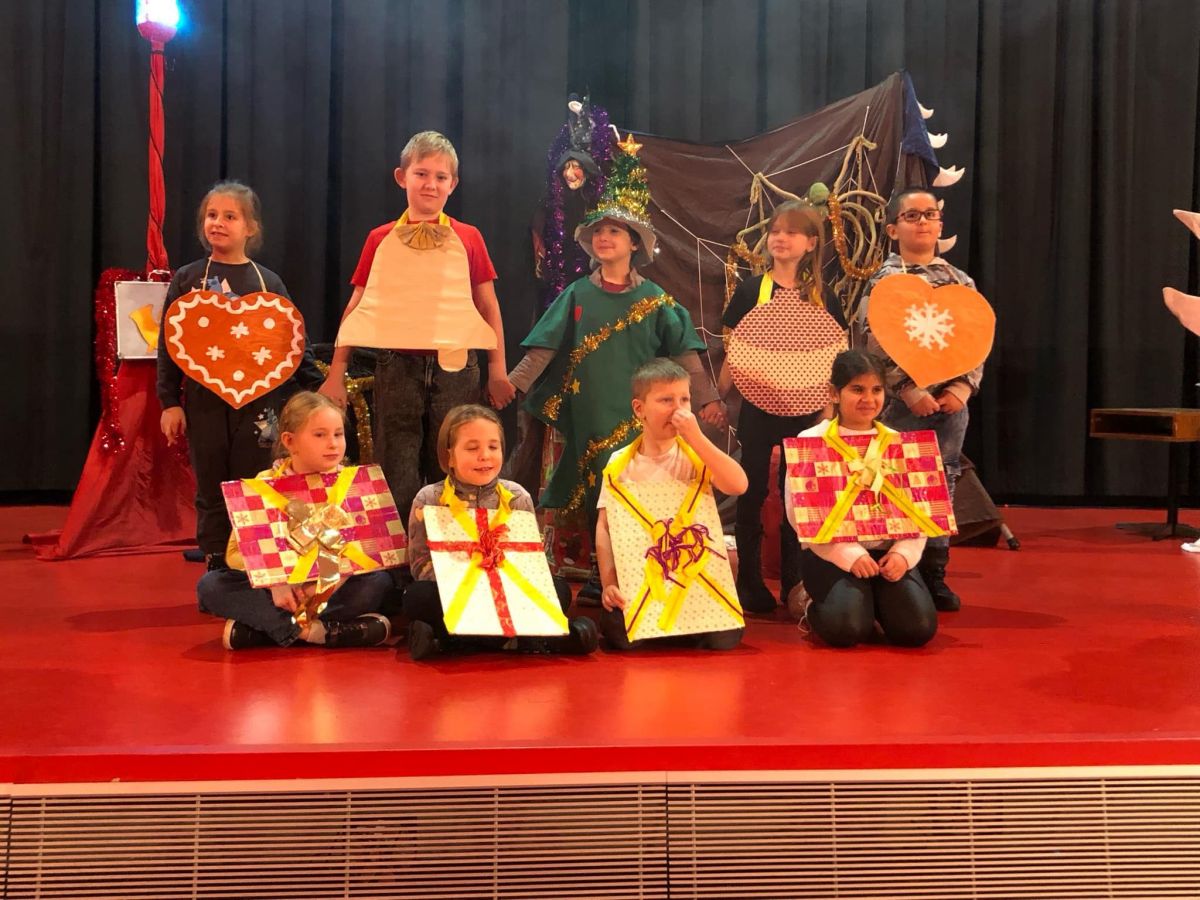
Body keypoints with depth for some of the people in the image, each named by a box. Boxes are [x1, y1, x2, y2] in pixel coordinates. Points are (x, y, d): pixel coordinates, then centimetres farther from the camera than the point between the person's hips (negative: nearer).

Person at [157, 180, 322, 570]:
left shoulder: (267, 282, 4)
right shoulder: (188, 279, 3)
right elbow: (169, 343, 3)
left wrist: (318, 386, 2)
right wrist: (169, 402, -2)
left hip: (257, 402, 0)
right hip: (205, 402, 0)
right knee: (211, 493, 6)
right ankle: (217, 571, 15)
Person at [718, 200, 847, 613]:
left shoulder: (823, 297, 4)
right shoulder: (751, 290, 0)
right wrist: (717, 398, -3)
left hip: (804, 412, 1)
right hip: (758, 408, -1)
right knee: (752, 493, 4)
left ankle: (793, 585, 19)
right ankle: (750, 583, 15)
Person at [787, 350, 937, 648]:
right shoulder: (811, 442, -2)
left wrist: (904, 553, -13)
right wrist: (849, 554, -18)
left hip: (886, 550, 3)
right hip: (831, 551, -3)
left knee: (917, 627, -19)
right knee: (847, 628, -28)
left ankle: (875, 600, 14)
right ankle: (815, 605, 9)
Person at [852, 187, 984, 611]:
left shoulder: (961, 282, 10)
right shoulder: (883, 282, -1)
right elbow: (873, 347, -9)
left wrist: (965, 385, -7)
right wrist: (908, 389, -17)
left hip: (951, 402, 4)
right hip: (901, 404, -4)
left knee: (943, 489, 8)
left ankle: (934, 575, 18)